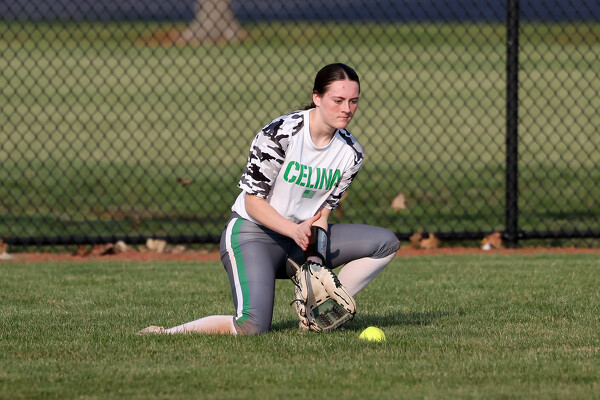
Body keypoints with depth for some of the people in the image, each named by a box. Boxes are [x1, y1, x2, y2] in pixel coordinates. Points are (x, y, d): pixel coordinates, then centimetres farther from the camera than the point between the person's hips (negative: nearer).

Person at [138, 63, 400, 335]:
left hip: (301, 239, 6)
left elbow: (323, 211, 2)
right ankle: (166, 334, -9)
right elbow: (253, 201, -16)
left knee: (386, 243, -7)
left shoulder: (351, 153, -2)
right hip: (252, 234, -6)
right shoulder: (280, 134, -19)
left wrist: (315, 257, -16)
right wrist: (295, 230, -29)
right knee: (253, 327, -29)